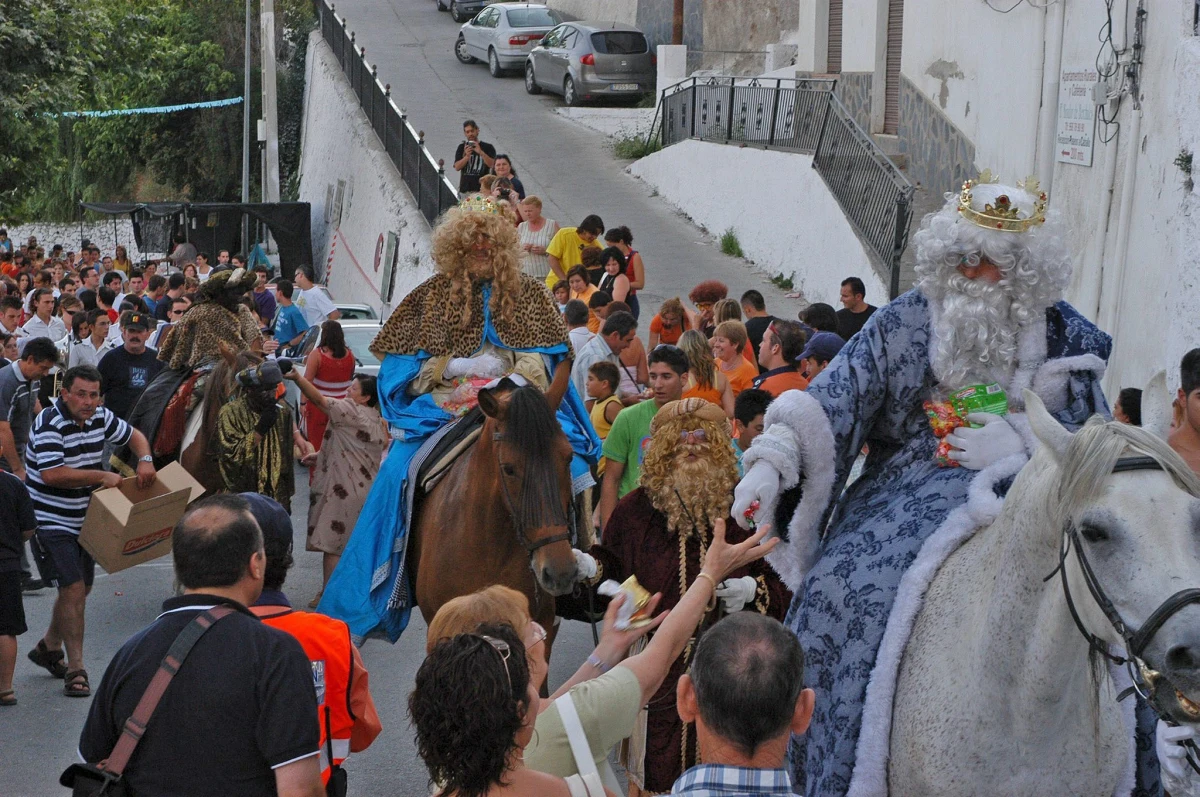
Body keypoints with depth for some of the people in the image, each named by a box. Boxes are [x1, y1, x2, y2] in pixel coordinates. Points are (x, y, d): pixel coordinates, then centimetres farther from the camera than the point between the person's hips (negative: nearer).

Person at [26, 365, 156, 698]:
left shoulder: (100, 418, 1)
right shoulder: (49, 424, -21)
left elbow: (134, 436, 17)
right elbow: (51, 474, -31)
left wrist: (145, 460, -4)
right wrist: (102, 476, -25)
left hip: (83, 519, 8)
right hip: (49, 521, -8)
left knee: (82, 587, 17)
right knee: (73, 588, -14)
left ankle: (48, 648, 39)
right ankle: (75, 670, -7)